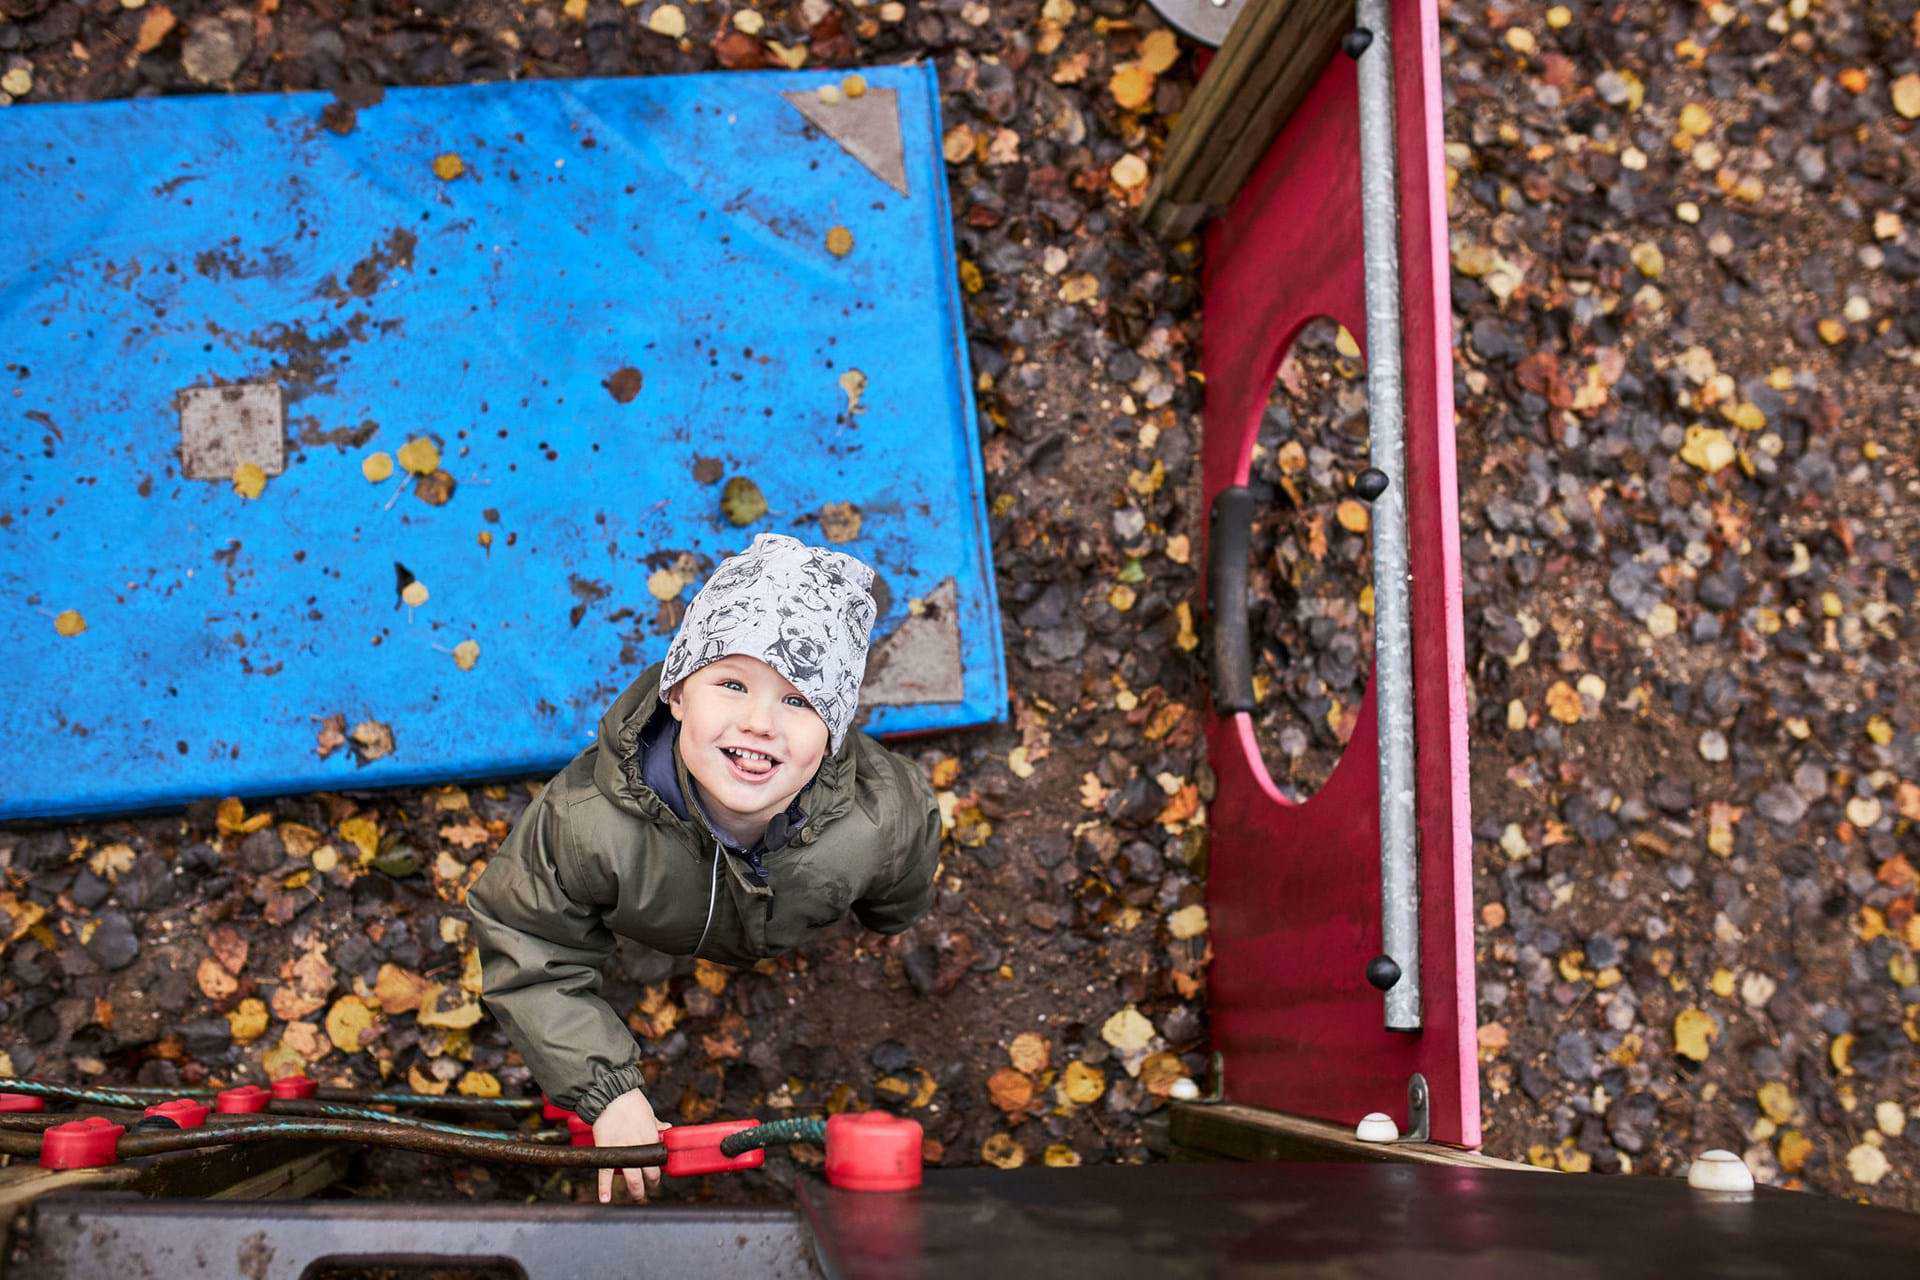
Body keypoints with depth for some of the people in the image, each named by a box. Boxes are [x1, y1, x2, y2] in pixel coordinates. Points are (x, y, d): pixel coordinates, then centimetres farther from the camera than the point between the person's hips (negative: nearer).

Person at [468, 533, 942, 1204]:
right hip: (649, 947, -1)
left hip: (800, 949, 1)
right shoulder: (590, 821, -50)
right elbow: (530, 957, -33)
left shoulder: (884, 816, -45)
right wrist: (608, 1091, -38)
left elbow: (897, 902, -18)